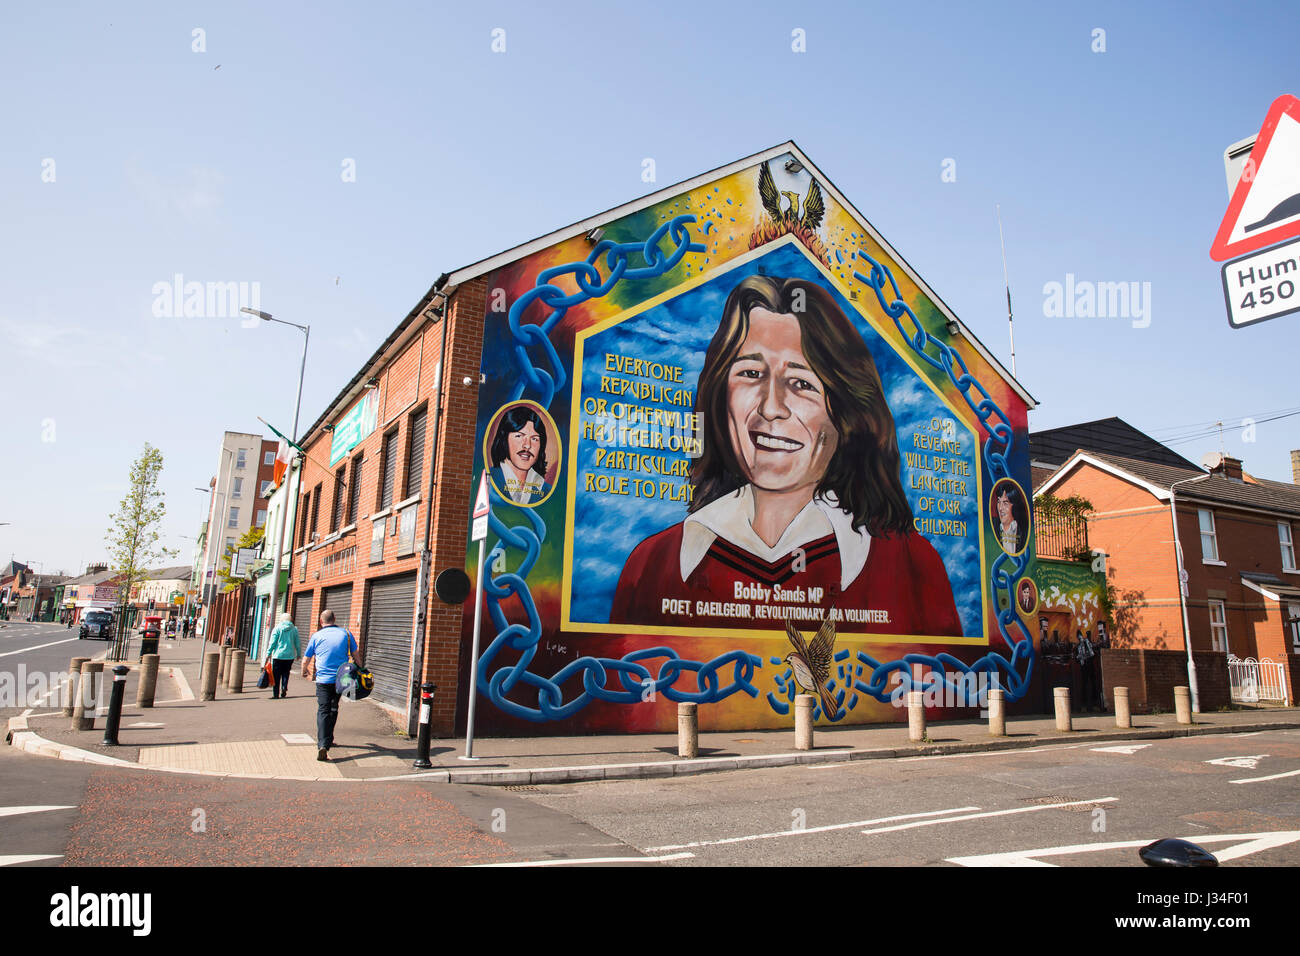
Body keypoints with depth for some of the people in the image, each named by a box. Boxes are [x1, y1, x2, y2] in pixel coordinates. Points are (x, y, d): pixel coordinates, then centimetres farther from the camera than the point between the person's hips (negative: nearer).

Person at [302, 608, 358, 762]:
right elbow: (355, 654, 8)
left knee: (323, 710, -5)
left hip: (323, 679, -2)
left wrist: (304, 671, 28)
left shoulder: (317, 636, 0)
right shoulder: (346, 634, 3)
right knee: (333, 709, 19)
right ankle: (328, 739, 28)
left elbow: (306, 658, 8)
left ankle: (322, 744, -20)